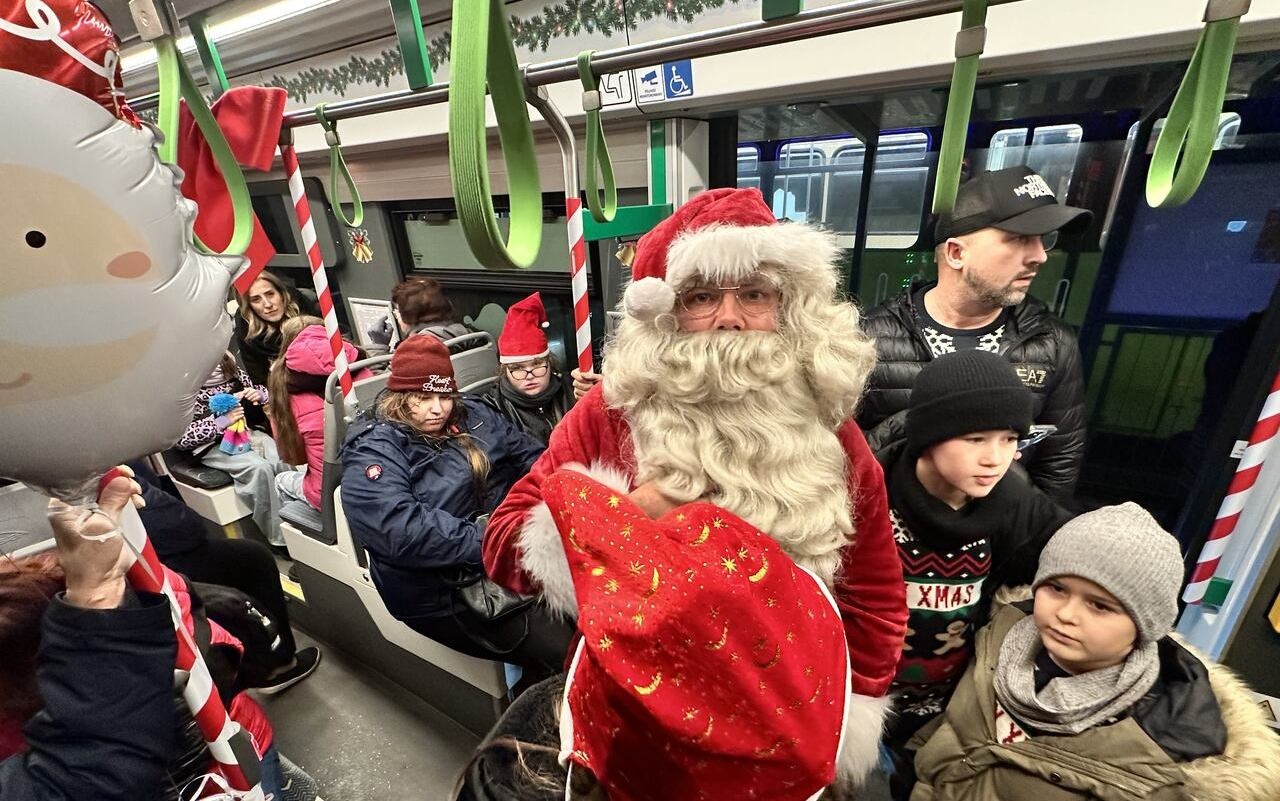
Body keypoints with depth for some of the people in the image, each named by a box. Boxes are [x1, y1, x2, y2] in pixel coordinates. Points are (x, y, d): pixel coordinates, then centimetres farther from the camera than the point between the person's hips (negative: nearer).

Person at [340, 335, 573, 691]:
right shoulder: (372, 455, -7)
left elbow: (531, 456, 8)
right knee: (566, 649, -19)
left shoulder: (473, 416, 11)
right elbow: (402, 529, -22)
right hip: (449, 593, -6)